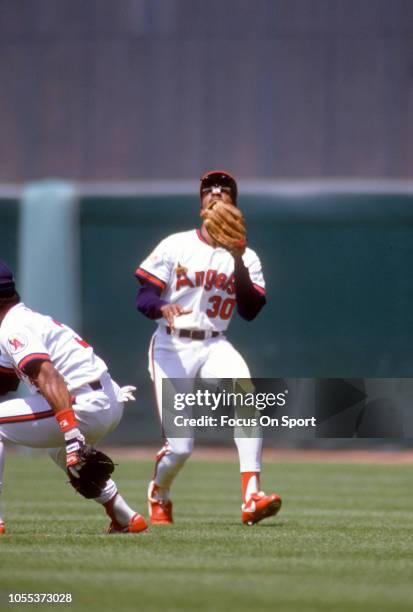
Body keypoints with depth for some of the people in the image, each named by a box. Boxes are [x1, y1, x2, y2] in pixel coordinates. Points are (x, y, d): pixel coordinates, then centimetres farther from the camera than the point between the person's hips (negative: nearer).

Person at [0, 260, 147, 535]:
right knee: (60, 449, 39)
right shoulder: (27, 320, 21)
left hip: (85, 407, -11)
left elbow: (48, 377, -28)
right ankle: (124, 520, 37)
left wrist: (71, 433, -36)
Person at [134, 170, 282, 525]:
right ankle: (158, 497, 27)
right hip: (172, 346, -2)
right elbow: (144, 297, -4)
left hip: (215, 346, 2)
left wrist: (238, 263, -16)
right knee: (179, 447, -9)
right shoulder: (176, 246, 2)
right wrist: (163, 307, -27)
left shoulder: (246, 258, 7)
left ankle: (252, 498, -38)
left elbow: (250, 311, -6)